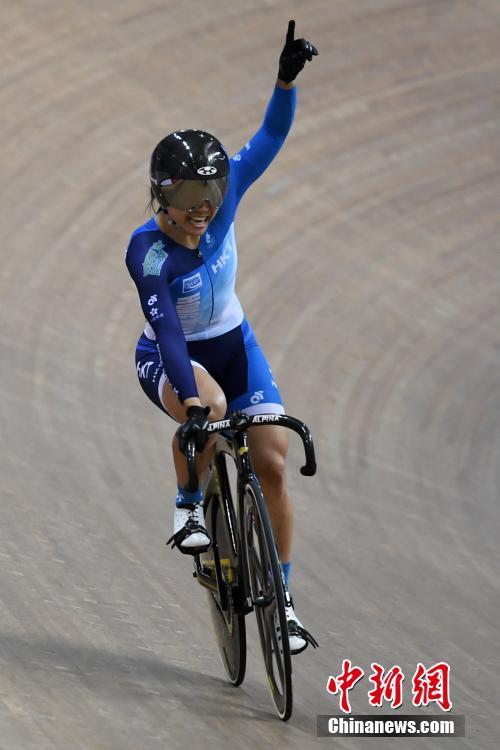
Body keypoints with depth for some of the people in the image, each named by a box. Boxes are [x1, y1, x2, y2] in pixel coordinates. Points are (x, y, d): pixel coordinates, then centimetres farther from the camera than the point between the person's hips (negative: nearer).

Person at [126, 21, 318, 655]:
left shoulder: (223, 193, -16)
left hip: (234, 346, 4)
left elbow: (270, 138, -19)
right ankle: (189, 507, -12)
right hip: (170, 361, -4)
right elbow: (166, 328, -38)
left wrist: (286, 79, -37)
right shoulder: (148, 251, -28)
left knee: (272, 464, -8)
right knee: (209, 407, -39)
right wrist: (192, 401, -49)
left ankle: (280, 599, 3)